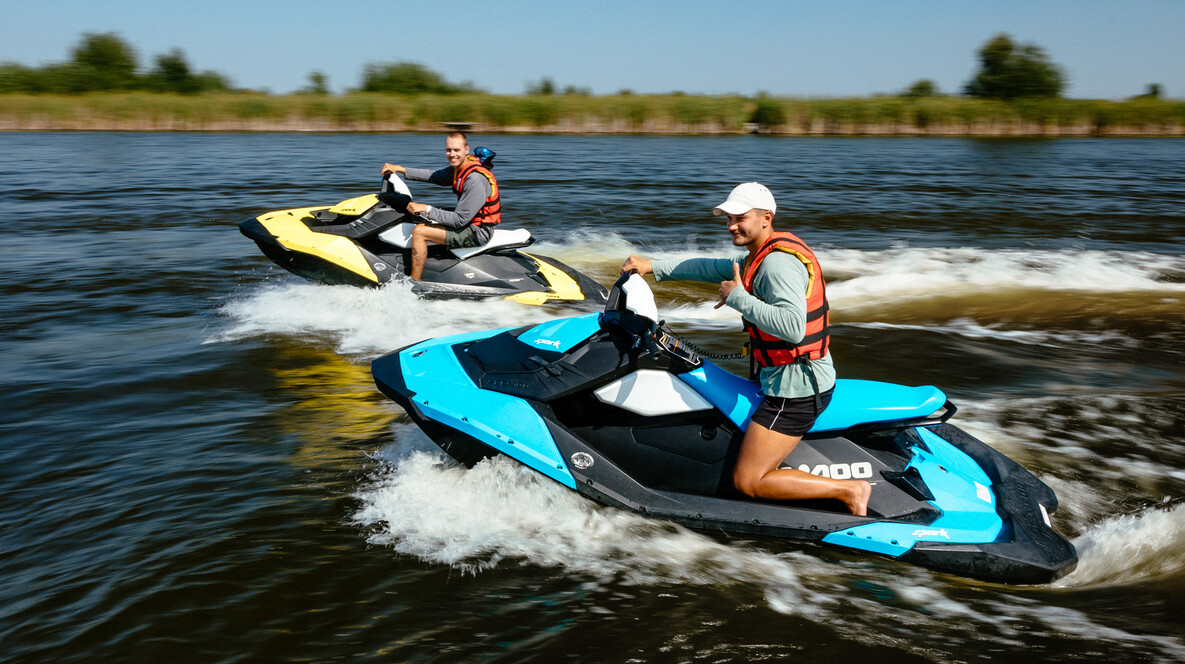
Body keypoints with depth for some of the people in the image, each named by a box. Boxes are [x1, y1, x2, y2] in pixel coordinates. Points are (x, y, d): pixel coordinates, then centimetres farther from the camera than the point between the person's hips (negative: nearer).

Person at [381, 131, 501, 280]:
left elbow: (460, 220, -26)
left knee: (419, 232, -15)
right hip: (470, 221, 10)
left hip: (478, 233, -10)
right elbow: (434, 176, 16)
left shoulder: (475, 180, -26)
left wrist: (426, 209, -22)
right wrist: (400, 169, 10)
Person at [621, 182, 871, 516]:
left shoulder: (778, 263, -21)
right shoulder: (761, 256, 11)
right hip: (803, 377, 11)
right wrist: (652, 267, 18)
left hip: (795, 388, -11)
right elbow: (713, 268, 20)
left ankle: (850, 490, -3)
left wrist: (738, 297, -25)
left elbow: (793, 327, -34)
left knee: (747, 481, -8)